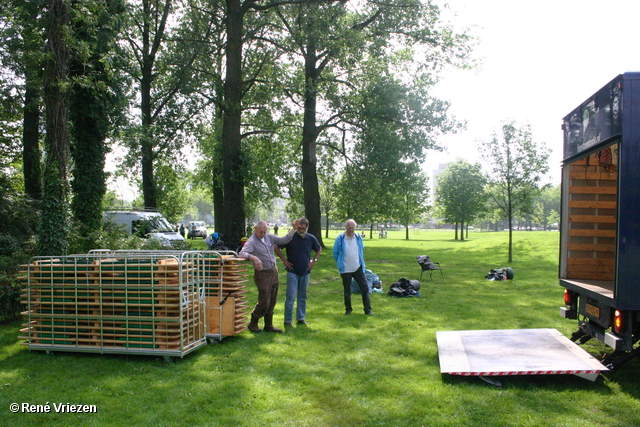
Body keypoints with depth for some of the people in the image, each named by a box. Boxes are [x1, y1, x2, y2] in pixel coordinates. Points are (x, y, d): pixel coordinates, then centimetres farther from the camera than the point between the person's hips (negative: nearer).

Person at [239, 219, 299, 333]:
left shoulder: (269, 237, 7)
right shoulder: (252, 241, -13)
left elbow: (284, 240, 12)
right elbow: (241, 253, -27)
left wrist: (294, 229, 5)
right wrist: (254, 258, -42)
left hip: (274, 271, 7)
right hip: (262, 274, -7)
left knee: (272, 302, 11)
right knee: (264, 302, -5)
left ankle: (268, 325, 22)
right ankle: (253, 324, 15)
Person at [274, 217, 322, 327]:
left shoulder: (311, 238, 2)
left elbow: (319, 249, 20)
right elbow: (276, 247, -4)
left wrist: (314, 260, 7)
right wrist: (284, 260, -6)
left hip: (305, 272, 4)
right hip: (292, 272, -4)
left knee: (302, 297, 12)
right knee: (291, 297, -7)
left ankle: (301, 318, 22)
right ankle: (288, 320, 1)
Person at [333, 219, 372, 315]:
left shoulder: (358, 237, 1)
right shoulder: (340, 239, -9)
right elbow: (335, 253, 3)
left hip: (358, 268, 2)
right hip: (345, 269, -2)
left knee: (365, 288, -2)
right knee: (347, 290, 9)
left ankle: (367, 309, 5)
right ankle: (348, 309, 23)